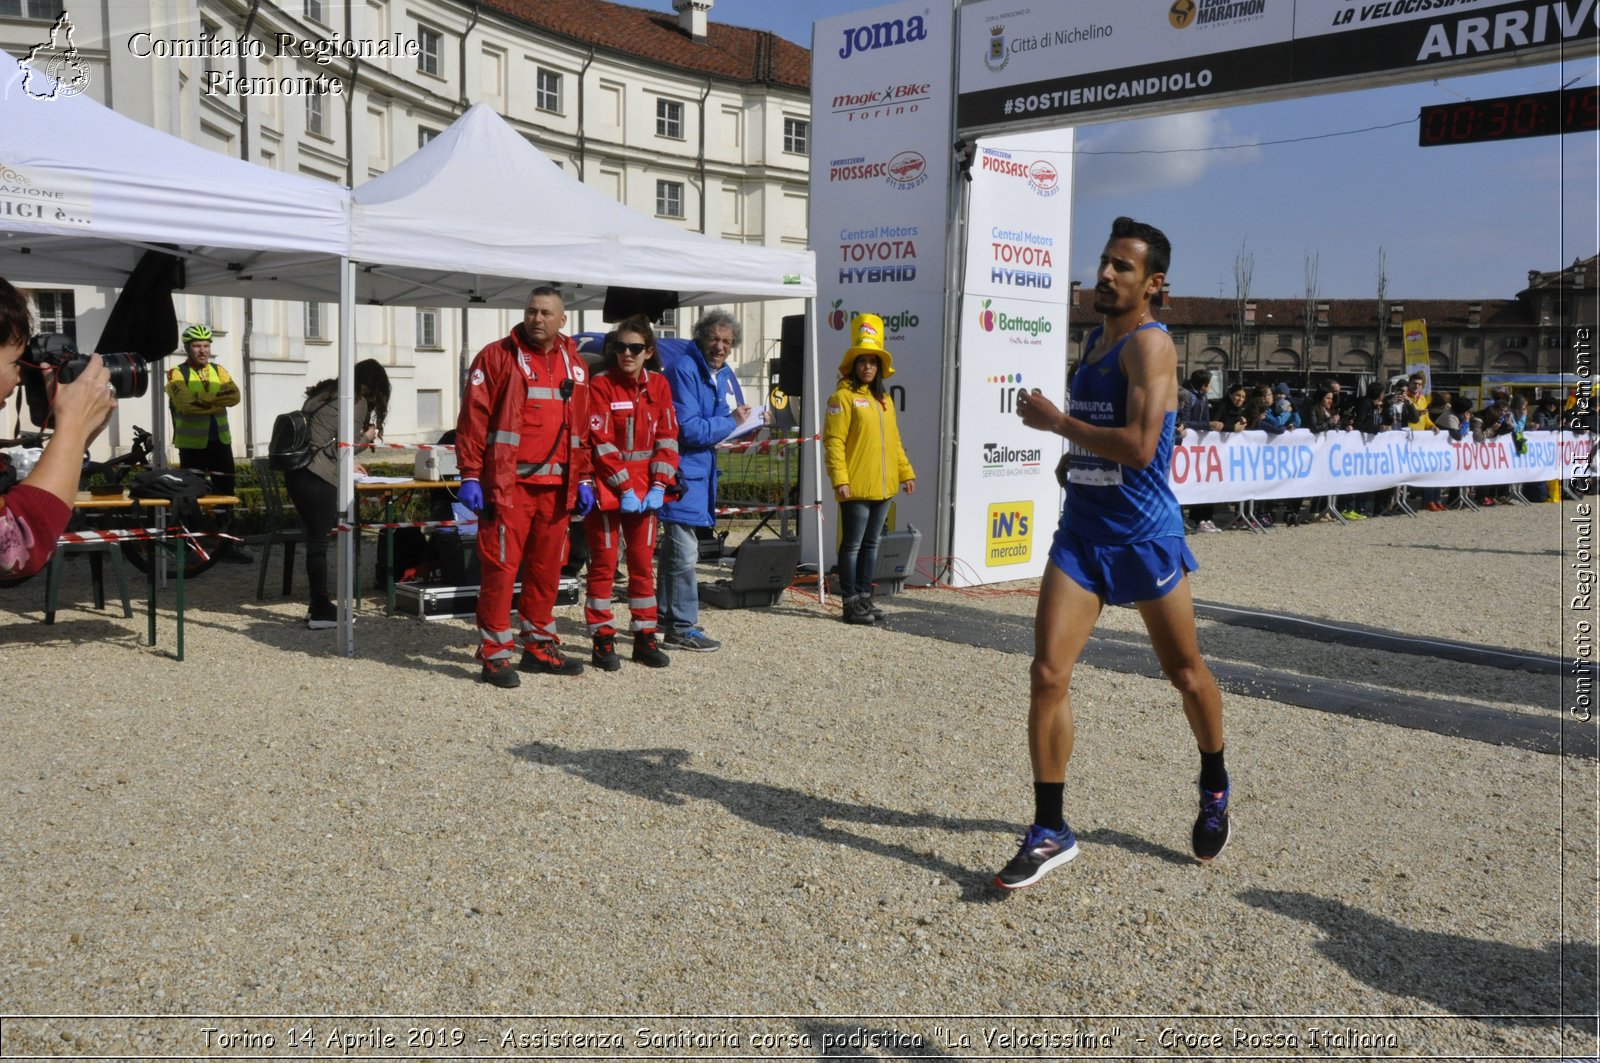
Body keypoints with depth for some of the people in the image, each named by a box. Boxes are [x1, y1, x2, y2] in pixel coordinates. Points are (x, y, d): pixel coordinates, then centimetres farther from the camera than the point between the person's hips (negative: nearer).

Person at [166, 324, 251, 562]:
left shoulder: (218, 371, 9)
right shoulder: (177, 373, -6)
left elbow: (234, 396, -9)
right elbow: (186, 404, -22)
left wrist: (204, 400, -20)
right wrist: (216, 400, -18)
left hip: (220, 441, 5)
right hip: (192, 444, -5)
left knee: (226, 491, 9)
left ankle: (228, 542, 18)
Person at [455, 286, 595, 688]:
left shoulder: (574, 364, 14)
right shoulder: (497, 357, -2)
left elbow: (582, 428, 18)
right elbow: (473, 420, -6)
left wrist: (583, 479, 14)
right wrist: (470, 477, -11)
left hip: (556, 485, 5)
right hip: (508, 484, -5)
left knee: (547, 567, 11)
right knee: (501, 567, -4)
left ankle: (539, 646, 23)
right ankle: (495, 654, 4)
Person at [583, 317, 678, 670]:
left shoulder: (658, 384, 5)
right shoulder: (601, 384, -9)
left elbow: (667, 437, 3)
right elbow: (602, 444, -13)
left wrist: (658, 486, -7)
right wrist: (625, 490, -15)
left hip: (644, 491, 5)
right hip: (607, 490, -4)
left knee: (643, 562, 10)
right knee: (604, 564, 1)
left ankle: (645, 638, 19)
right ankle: (602, 640, 9)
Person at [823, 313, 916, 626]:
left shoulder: (884, 399, 16)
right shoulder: (844, 396, -6)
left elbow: (894, 441, 22)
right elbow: (833, 441, -12)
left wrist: (906, 472, 16)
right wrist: (839, 479, -19)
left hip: (882, 487, 7)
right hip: (856, 488, -7)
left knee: (871, 544, 12)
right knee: (852, 545, -2)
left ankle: (865, 598, 21)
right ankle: (851, 603, 4)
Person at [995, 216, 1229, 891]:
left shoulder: (1149, 343, -13)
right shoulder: (1093, 340, 13)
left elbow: (1139, 447, -26)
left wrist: (1055, 422, -18)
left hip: (1144, 533, -6)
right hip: (1082, 530, 7)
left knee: (1186, 674, 12)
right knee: (1047, 674, -6)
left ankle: (1214, 791, 39)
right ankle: (1050, 833, 2)